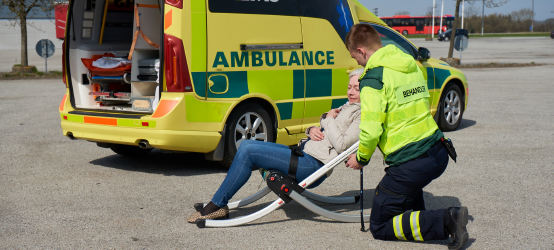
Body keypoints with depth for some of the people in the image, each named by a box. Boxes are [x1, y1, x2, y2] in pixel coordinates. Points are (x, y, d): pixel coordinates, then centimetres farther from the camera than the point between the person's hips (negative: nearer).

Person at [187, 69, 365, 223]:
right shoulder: (347, 107, 24)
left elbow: (341, 145, -19)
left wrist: (329, 120, -6)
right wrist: (312, 130, 5)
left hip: (314, 165, -10)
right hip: (304, 152, 10)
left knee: (248, 152, -17)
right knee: (246, 145, 1)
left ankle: (216, 205, -8)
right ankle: (218, 204, 0)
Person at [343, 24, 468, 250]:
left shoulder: (373, 77, -13)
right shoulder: (412, 66, 13)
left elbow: (371, 128, -19)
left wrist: (361, 158, 0)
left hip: (411, 164, -8)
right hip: (438, 154, 9)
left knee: (379, 227, 6)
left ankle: (445, 222, -10)